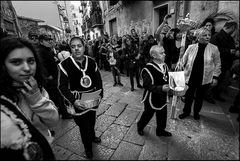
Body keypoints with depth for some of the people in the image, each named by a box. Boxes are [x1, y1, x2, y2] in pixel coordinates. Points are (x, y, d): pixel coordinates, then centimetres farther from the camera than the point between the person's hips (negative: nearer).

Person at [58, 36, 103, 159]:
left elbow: (98, 80, 3)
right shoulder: (65, 65, -15)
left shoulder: (92, 62, -5)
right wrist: (73, 101, -25)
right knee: (83, 126, 15)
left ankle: (92, 136, 59)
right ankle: (88, 147, 45)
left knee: (92, 121, 26)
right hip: (78, 102, -3)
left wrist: (100, 94, -7)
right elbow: (62, 86, -13)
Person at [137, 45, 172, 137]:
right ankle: (140, 126, 46)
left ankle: (160, 130, 47)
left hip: (162, 98, 6)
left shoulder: (164, 66, 0)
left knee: (162, 115, 20)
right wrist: (161, 88, -33)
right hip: (152, 98, -6)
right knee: (148, 114, 15)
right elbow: (147, 85, -26)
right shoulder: (148, 69, -24)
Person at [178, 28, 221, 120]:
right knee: (188, 95, 10)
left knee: (200, 96, 15)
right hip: (191, 77, 0)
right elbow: (183, 61, 4)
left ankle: (196, 112, 38)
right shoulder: (191, 47, -2)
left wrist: (215, 77, -3)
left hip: (205, 78, 0)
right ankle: (186, 111, 32)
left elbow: (217, 64, 2)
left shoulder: (214, 49, -3)